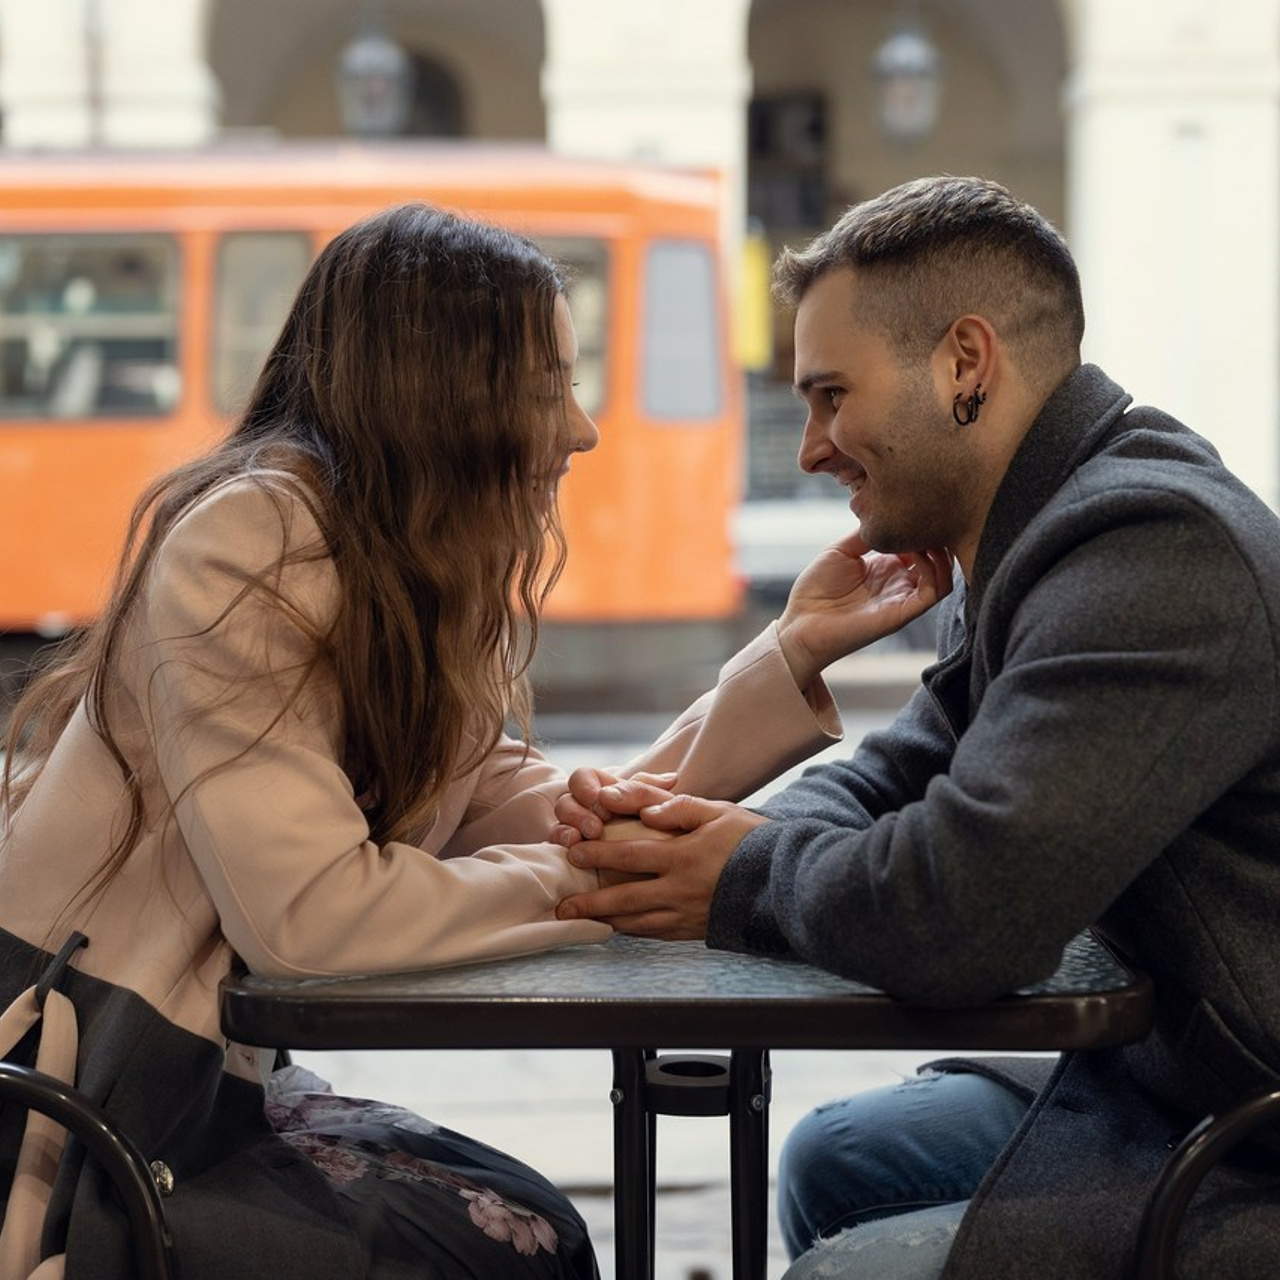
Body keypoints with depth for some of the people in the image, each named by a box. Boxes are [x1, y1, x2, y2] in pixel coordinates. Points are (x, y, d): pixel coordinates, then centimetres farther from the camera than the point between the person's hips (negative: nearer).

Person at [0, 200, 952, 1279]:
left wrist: (795, 650, 2)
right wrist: (613, 884, -14)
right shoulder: (250, 543, -19)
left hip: (199, 1079, 8)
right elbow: (309, 912, -26)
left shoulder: (410, 583, 7)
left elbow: (561, 830, 1)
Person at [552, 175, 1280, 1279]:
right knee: (836, 1164, 20)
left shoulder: (1155, 548, -24)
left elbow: (957, 913, -32)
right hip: (1182, 1076, 11)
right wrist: (700, 827, -4)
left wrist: (749, 880, -10)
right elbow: (896, 779, 18)